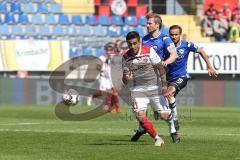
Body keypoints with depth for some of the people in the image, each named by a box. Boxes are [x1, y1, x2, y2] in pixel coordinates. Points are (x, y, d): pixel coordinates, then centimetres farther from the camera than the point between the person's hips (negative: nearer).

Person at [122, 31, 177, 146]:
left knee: (164, 115, -3)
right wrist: (126, 78, -19)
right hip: (137, 90, 2)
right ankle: (157, 139, 3)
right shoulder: (125, 57, 0)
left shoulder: (149, 51, -9)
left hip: (154, 88, -2)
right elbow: (125, 82, 5)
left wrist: (164, 85, -12)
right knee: (141, 117, -14)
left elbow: (161, 68, -5)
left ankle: (171, 121, 35)